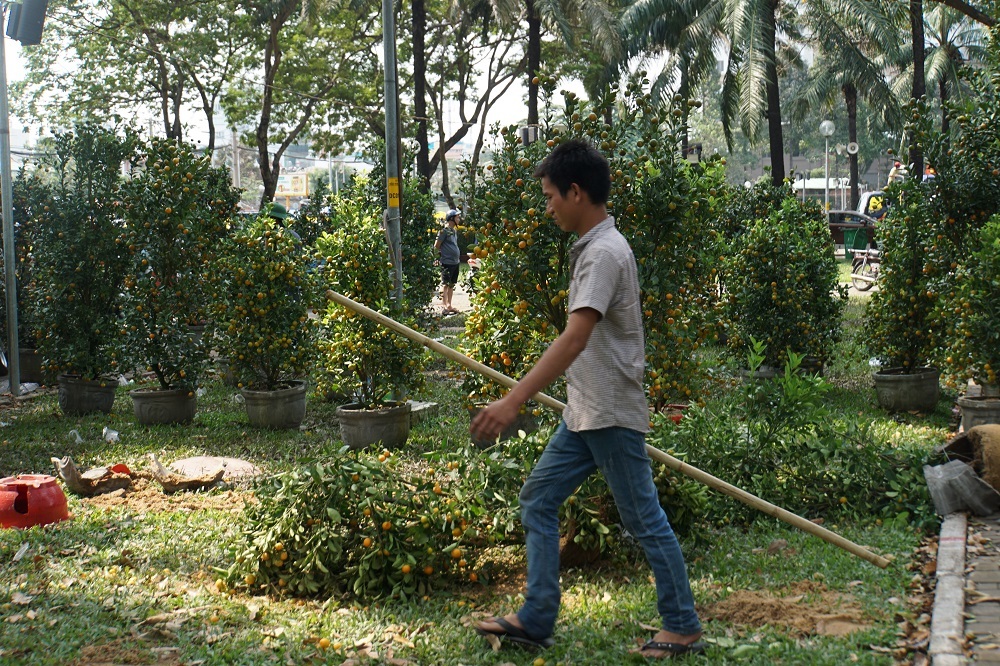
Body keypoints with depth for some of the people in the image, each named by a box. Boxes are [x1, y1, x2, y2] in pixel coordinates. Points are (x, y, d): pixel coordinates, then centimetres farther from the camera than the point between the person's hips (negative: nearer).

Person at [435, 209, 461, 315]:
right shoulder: (444, 230, -11)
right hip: (447, 262, -9)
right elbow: (436, 246, -10)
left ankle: (449, 305, 18)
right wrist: (442, 254, 0)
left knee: (452, 285, 12)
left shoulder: (455, 231, 15)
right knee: (445, 284, -8)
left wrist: (457, 255, 14)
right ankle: (446, 306, -11)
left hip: (455, 262, 9)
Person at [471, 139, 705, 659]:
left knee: (644, 519, 1)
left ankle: (683, 629, 14)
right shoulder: (593, 248, 11)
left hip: (612, 415, -10)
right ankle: (536, 620, 14)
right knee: (537, 500, 9)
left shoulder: (604, 253, -20)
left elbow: (574, 338, -31)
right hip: (584, 413, 10)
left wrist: (515, 400, -38)